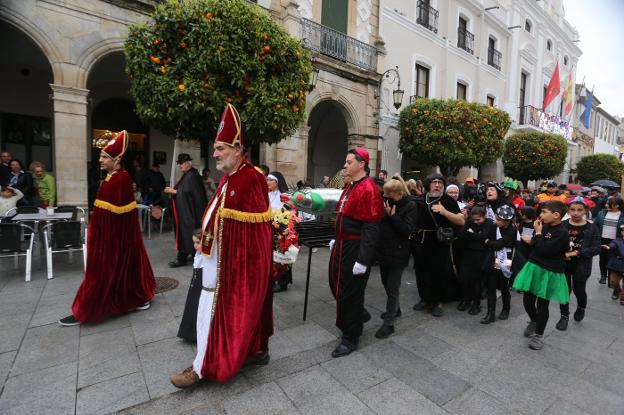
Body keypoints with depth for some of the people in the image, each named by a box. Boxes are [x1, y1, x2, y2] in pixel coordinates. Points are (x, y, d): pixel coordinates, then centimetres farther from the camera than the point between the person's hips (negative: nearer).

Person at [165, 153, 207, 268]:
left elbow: (187, 192, -23)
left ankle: (181, 258, 2)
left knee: (185, 233, -4)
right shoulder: (187, 175, 14)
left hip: (188, 210, -10)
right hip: (186, 209, 10)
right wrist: (174, 190, 5)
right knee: (185, 232, 14)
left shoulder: (191, 176, -16)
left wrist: (173, 191, -13)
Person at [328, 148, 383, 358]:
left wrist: (363, 260, -24)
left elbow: (371, 228, -23)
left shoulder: (368, 189, -19)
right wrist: (336, 240, 21)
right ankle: (359, 314, 43)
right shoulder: (350, 186, 11)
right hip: (343, 245, 9)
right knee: (336, 284, 19)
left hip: (356, 249, -9)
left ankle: (351, 338, 23)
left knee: (349, 291, 3)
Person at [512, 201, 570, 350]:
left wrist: (538, 233, -16)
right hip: (534, 268, 6)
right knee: (527, 300, 13)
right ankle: (533, 321, 41)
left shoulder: (562, 232, -18)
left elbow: (544, 250, -24)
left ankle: (539, 335, 25)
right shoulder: (544, 226, 2)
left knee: (542, 305, 7)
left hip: (548, 273, -6)